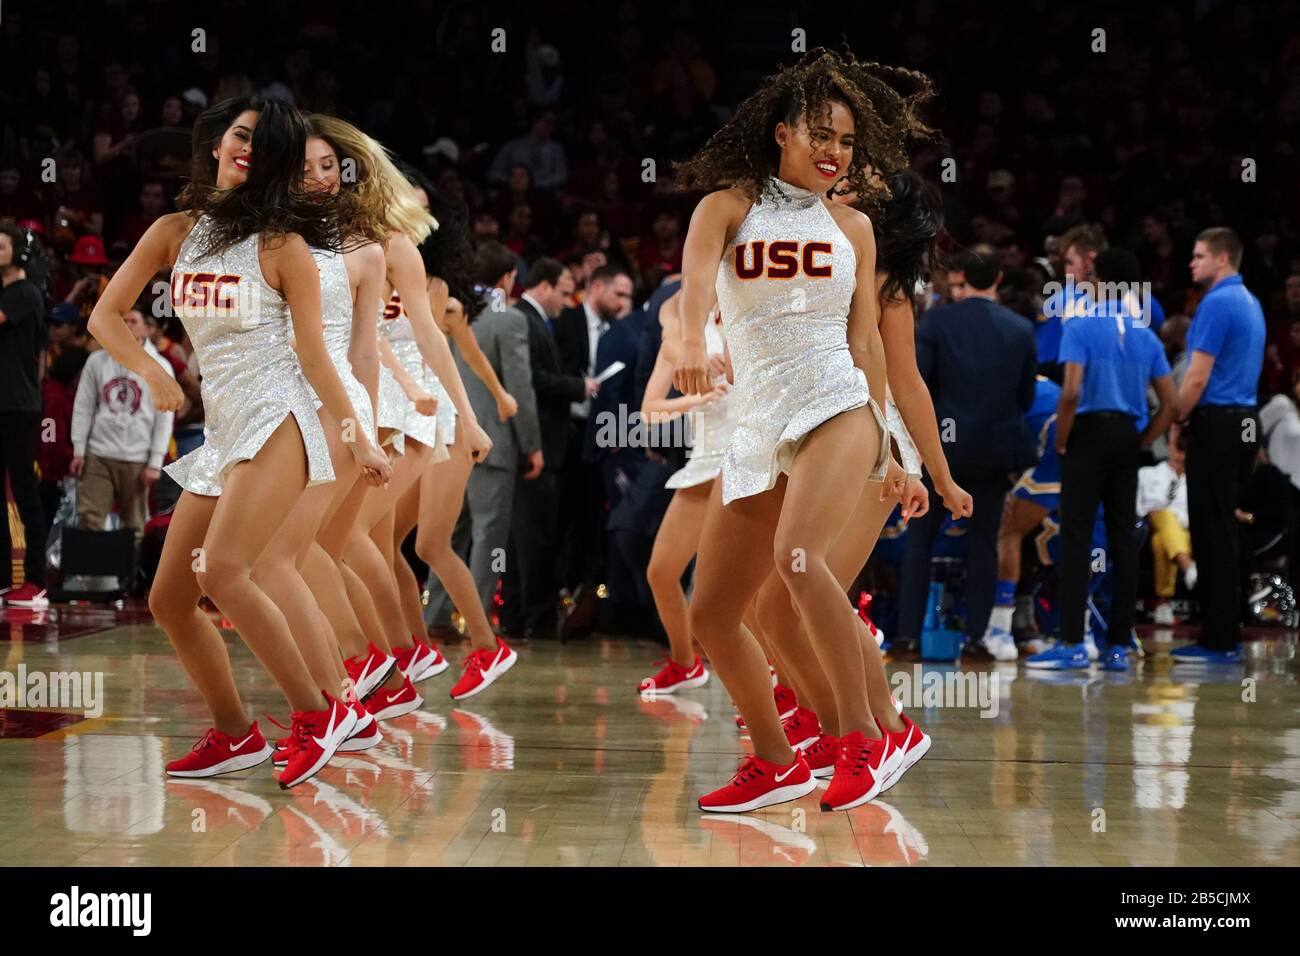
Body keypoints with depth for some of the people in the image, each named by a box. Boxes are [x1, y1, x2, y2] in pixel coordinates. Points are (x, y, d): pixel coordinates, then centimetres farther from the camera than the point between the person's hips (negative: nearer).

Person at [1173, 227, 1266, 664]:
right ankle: (1226, 634, 15)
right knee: (1223, 529, 13)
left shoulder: (1217, 304, -14)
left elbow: (1197, 377, -17)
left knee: (1212, 532, -5)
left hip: (1216, 424, -9)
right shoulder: (1250, 303, 15)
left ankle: (1218, 640, -3)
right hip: (1245, 421, 9)